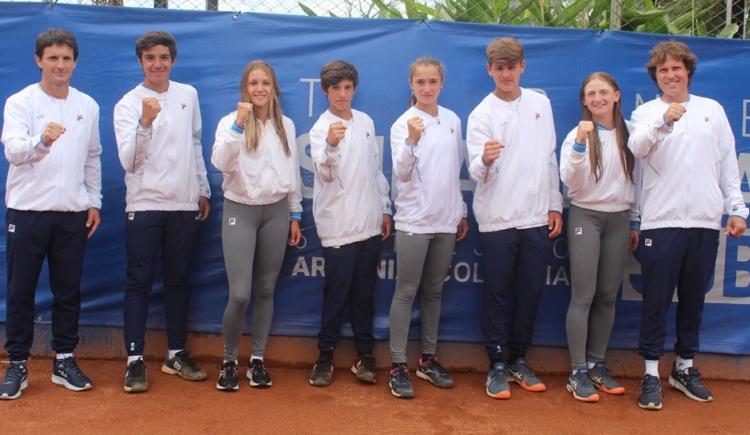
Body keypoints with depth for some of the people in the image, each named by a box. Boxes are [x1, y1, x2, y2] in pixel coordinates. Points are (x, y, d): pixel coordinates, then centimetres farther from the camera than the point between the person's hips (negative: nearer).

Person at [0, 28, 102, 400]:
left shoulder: (88, 106, 8)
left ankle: (64, 361, 20)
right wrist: (42, 140, -40)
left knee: (69, 291, 9)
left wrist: (95, 202, 10)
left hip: (72, 214, 3)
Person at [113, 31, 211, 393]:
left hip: (183, 205, 4)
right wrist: (145, 122, -29)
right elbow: (128, 161, -15)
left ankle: (176, 354, 20)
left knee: (178, 281, 11)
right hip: (144, 205, -3)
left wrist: (203, 190, 17)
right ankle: (135, 359, 5)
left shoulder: (188, 95, 7)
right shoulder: (128, 104, -6)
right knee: (140, 282, -1)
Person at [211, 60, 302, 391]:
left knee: (266, 291, 8)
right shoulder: (231, 121, -5)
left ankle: (257, 359, 20)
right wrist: (239, 125, -30)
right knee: (240, 294, -9)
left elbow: (293, 171, 12)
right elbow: (220, 163, -21)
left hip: (276, 211, 3)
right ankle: (229, 360, 11)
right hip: (240, 211, -3)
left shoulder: (286, 125, 7)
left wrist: (295, 214, 11)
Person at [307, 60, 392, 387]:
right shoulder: (321, 129, -7)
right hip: (338, 226, -5)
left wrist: (385, 209, 15)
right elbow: (325, 174, -24)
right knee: (337, 293, -1)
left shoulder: (366, 122, 9)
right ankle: (325, 356, 12)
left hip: (369, 224, 5)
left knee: (365, 292, 11)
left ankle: (364, 354, 20)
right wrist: (331, 146, -42)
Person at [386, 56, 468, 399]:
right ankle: (398, 366, 4)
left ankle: (428, 359, 22)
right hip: (414, 220, -5)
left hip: (446, 220, 5)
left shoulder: (453, 120, 8)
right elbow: (402, 173, -18)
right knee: (406, 292, -1)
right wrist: (412, 141, -34)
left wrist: (462, 213, 17)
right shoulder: (404, 124, -7)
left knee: (434, 291, 13)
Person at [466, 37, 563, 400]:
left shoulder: (541, 104, 8)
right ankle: (497, 365, 14)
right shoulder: (482, 114, -5)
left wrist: (555, 206, 10)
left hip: (537, 217, 4)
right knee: (498, 293, 3)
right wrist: (484, 160, -38)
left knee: (530, 291, 9)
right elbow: (476, 171, -15)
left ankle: (519, 360, 24)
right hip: (498, 219, -3)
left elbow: (550, 159, 13)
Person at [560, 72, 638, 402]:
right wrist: (580, 144, -27)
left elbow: (633, 180, 13)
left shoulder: (627, 135, 6)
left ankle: (596, 365, 19)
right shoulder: (578, 134, -5)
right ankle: (578, 372, 0)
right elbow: (570, 180, -14)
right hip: (586, 217, -4)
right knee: (583, 296, -6)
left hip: (618, 219, 4)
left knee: (607, 296, 7)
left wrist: (634, 221, 13)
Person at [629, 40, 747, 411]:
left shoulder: (712, 110, 12)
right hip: (660, 222, -3)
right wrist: (664, 121, -36)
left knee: (693, 299, 11)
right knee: (656, 300, 0)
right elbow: (636, 147, -19)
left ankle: (685, 367, 25)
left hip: (705, 222, 3)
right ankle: (651, 372, 9)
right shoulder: (646, 113, 3)